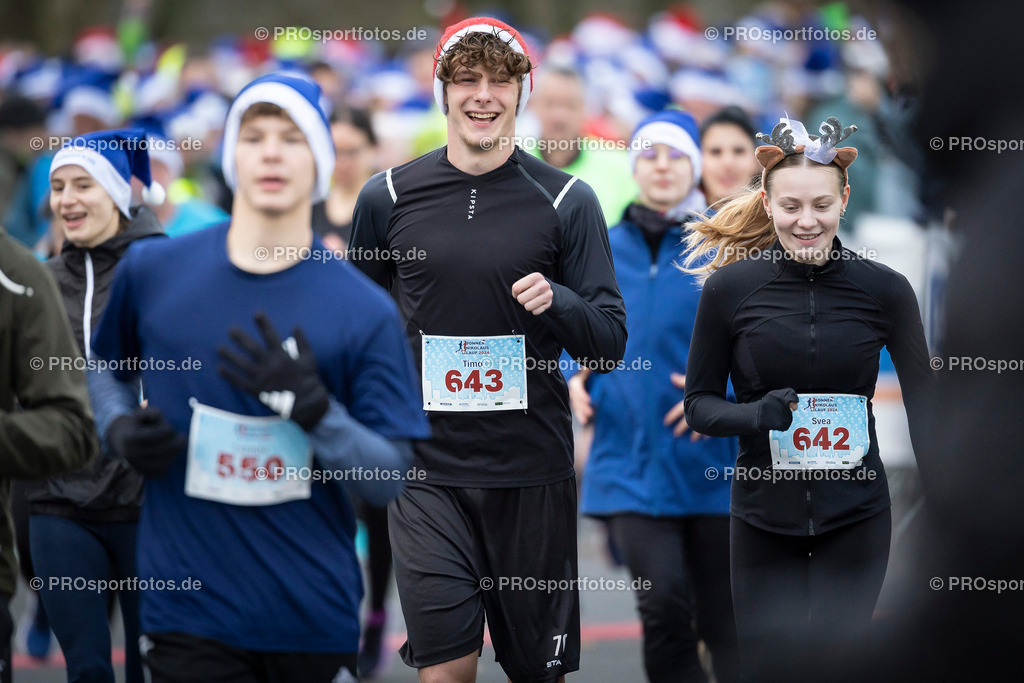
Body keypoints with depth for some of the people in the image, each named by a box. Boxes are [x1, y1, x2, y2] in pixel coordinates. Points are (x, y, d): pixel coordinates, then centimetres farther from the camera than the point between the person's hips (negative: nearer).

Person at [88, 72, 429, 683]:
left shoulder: (365, 309, -2)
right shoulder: (152, 271, 3)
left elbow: (390, 480, -4)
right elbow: (104, 366, 21)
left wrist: (311, 406, -20)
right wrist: (119, 428, 0)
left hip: (315, 613, 0)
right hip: (188, 608, 0)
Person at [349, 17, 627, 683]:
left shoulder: (566, 200, 1)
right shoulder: (389, 197, 4)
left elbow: (611, 340, 0)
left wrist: (558, 301, -19)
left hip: (533, 471, 0)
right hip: (427, 470, 0)